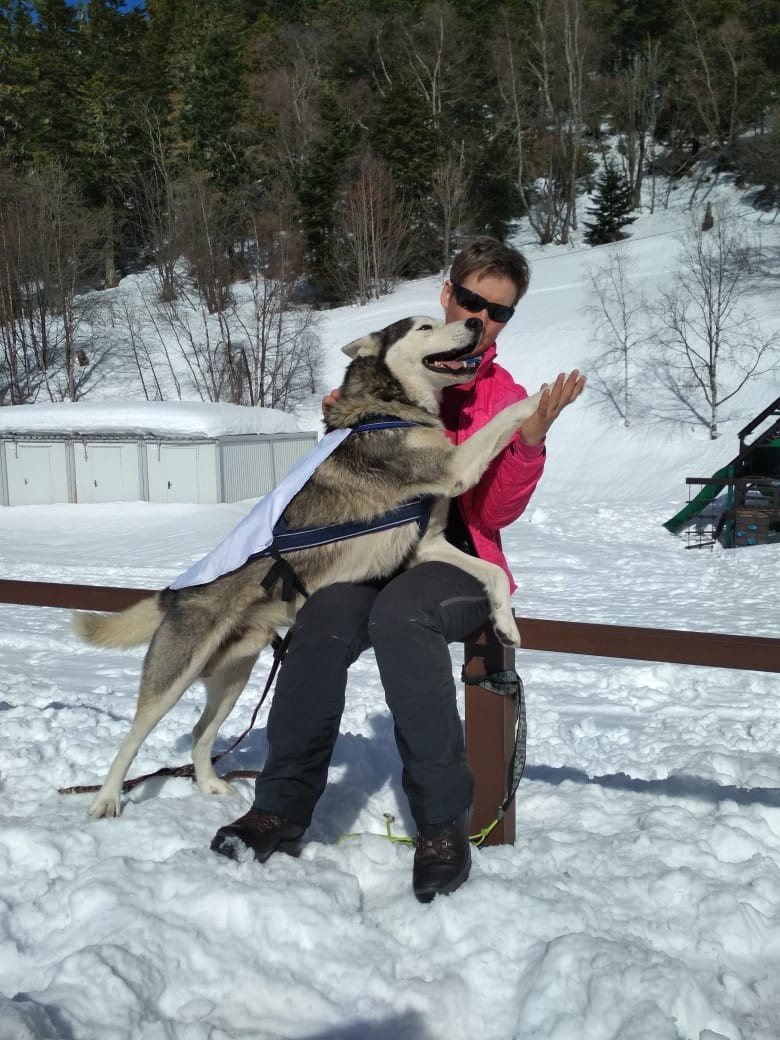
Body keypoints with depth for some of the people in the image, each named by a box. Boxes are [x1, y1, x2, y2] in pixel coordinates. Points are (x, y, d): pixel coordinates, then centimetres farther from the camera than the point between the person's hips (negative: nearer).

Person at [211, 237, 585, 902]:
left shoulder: (506, 397, 7)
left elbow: (496, 511, -4)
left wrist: (533, 437, -19)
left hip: (454, 559, -2)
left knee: (399, 613, -37)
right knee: (326, 612, -33)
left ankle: (445, 824, -30)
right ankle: (283, 809, -24)